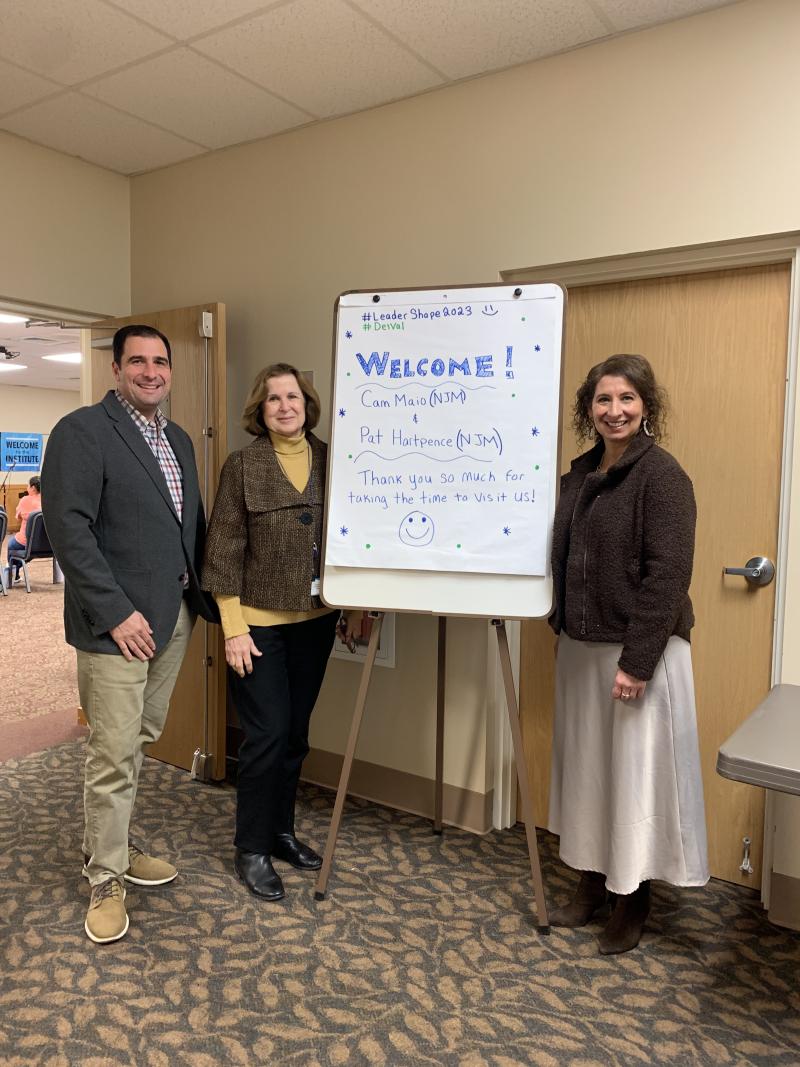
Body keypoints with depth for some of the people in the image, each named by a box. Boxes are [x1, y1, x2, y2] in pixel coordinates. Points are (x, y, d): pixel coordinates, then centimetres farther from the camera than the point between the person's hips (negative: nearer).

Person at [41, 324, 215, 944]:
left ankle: (111, 844, 36)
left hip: (175, 616, 7)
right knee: (114, 755, 1)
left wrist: (200, 595, 8)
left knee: (141, 741, 18)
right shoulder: (82, 431, -9)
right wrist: (116, 611, -18)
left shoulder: (178, 439, 15)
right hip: (118, 623, -7)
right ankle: (106, 880, 19)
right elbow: (68, 527, -16)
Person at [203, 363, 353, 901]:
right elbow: (224, 551, -8)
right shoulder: (243, 465, -6)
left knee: (296, 732, 13)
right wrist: (233, 627, -12)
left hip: (315, 619, 4)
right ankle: (251, 849, 19)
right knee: (267, 734, 0)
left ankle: (281, 830, 33)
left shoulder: (329, 459, 3)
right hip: (259, 621, -4)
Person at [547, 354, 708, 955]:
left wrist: (637, 660, -20)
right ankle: (593, 884, 33)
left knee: (636, 772, 4)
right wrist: (563, 625, 12)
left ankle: (633, 900, 23)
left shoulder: (661, 475, -12)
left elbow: (668, 574, -18)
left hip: (639, 650, -7)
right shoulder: (580, 474, 10)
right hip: (581, 646, 8)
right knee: (585, 766, 16)